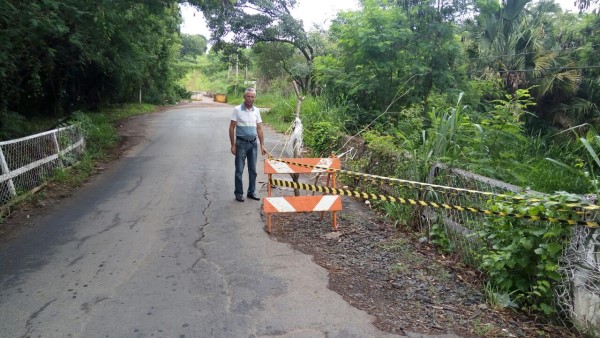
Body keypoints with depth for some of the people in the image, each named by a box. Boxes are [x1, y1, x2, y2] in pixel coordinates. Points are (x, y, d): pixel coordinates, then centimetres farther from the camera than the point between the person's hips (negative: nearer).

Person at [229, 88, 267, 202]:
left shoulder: (256, 111, 5)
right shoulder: (237, 110, -7)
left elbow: (259, 129, 9)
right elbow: (231, 128, -5)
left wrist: (262, 145, 5)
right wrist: (233, 145, -9)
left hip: (253, 143, 4)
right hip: (241, 143, -4)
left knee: (253, 170, 10)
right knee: (239, 170, 2)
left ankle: (251, 192, 23)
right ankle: (238, 193, 14)